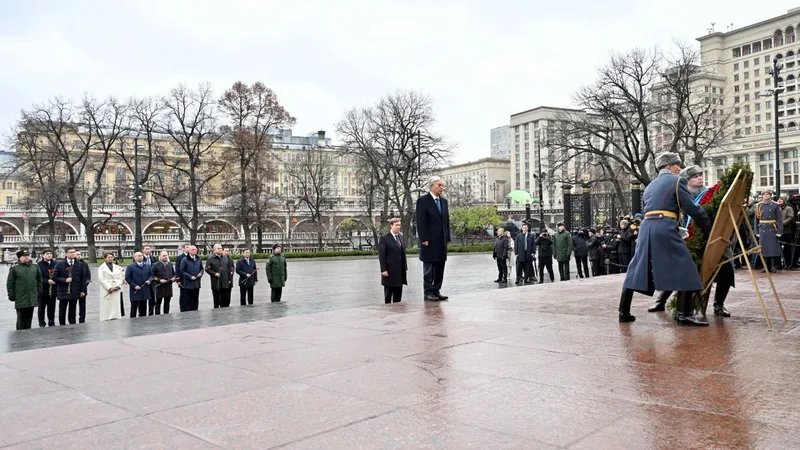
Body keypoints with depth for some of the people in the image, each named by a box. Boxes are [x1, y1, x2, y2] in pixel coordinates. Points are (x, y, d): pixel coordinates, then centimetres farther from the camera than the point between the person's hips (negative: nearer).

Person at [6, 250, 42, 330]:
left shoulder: (35, 267, 9)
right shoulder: (14, 269, -1)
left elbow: (39, 280, 16)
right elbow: (10, 284, 0)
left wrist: (39, 292, 11)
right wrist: (11, 295, -3)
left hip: (32, 299, 3)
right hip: (20, 299, -3)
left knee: (29, 318, 10)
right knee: (21, 319, -1)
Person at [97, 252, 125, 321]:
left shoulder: (117, 267, 12)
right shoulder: (102, 268, 2)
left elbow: (121, 277, 10)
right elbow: (101, 279, -5)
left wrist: (118, 286, -7)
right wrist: (109, 288, -12)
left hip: (116, 291, 3)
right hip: (106, 291, -3)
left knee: (116, 307, 2)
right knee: (106, 307, -5)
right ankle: (105, 320, -2)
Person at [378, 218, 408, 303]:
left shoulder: (400, 236, 13)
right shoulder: (384, 238, -8)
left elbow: (403, 253, 15)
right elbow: (381, 255, -11)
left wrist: (405, 267, 10)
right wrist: (383, 270, -16)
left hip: (400, 271, 6)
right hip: (390, 271, -6)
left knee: (398, 293, 9)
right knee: (388, 293, 3)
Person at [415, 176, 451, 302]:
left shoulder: (444, 201, 15)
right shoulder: (423, 200, -6)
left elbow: (447, 221, 17)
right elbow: (420, 222, -11)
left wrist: (448, 238, 10)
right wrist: (424, 239, -16)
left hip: (442, 241, 7)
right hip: (429, 241, -7)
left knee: (440, 268, 8)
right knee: (429, 268, -1)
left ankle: (436, 291, 15)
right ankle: (428, 293, 5)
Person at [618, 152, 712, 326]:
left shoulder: (650, 186, 26)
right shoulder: (677, 181, 4)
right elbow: (693, 208, -1)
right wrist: (710, 228, 9)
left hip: (646, 227, 7)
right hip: (665, 228, -7)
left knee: (637, 269, 10)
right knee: (684, 269, -2)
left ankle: (624, 312, 12)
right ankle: (685, 314, -7)